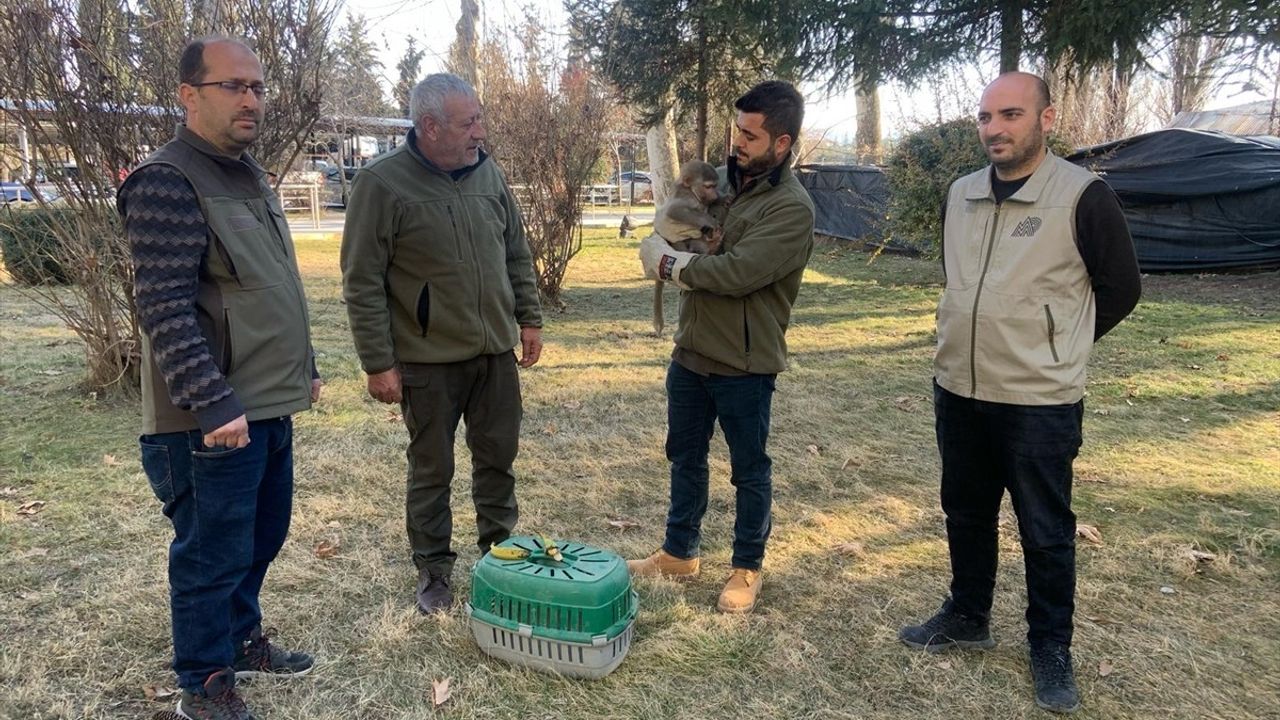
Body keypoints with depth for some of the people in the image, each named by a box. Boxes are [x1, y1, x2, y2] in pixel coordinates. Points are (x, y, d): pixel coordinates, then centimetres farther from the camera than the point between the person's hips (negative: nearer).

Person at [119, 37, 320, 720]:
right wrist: (211, 404, -26)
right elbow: (165, 309, -21)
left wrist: (303, 369, 22)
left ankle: (242, 637, 39)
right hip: (215, 420, -9)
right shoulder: (166, 183, -15)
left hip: (269, 406, 9)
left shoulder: (249, 176, 13)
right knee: (213, 554, 4)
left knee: (261, 538, 20)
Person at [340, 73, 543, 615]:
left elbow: (517, 256, 14)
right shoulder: (382, 183, -13)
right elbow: (362, 283, -12)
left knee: (498, 458, 15)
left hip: (496, 351, 5)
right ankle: (433, 571, 27)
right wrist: (378, 363, -13)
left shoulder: (488, 174, 4)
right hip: (428, 361, -5)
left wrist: (529, 319, 11)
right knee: (432, 470, 9)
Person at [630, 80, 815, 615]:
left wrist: (668, 263, -15)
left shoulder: (791, 208, -17)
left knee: (749, 469, 10)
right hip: (691, 350, 7)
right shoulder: (723, 179, 5)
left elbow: (738, 272, -27)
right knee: (685, 456, 19)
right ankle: (680, 551, 37)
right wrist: (668, 256, -8)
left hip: (744, 363, -7)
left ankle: (747, 567, 29)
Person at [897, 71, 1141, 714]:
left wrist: (1054, 348, 5)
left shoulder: (1083, 196, -12)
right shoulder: (961, 194, 6)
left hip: (1040, 402, -5)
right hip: (958, 391, 6)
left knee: (1045, 533, 9)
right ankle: (967, 616, 38)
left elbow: (1120, 289, -2)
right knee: (966, 514, 19)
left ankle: (1051, 648, 26)